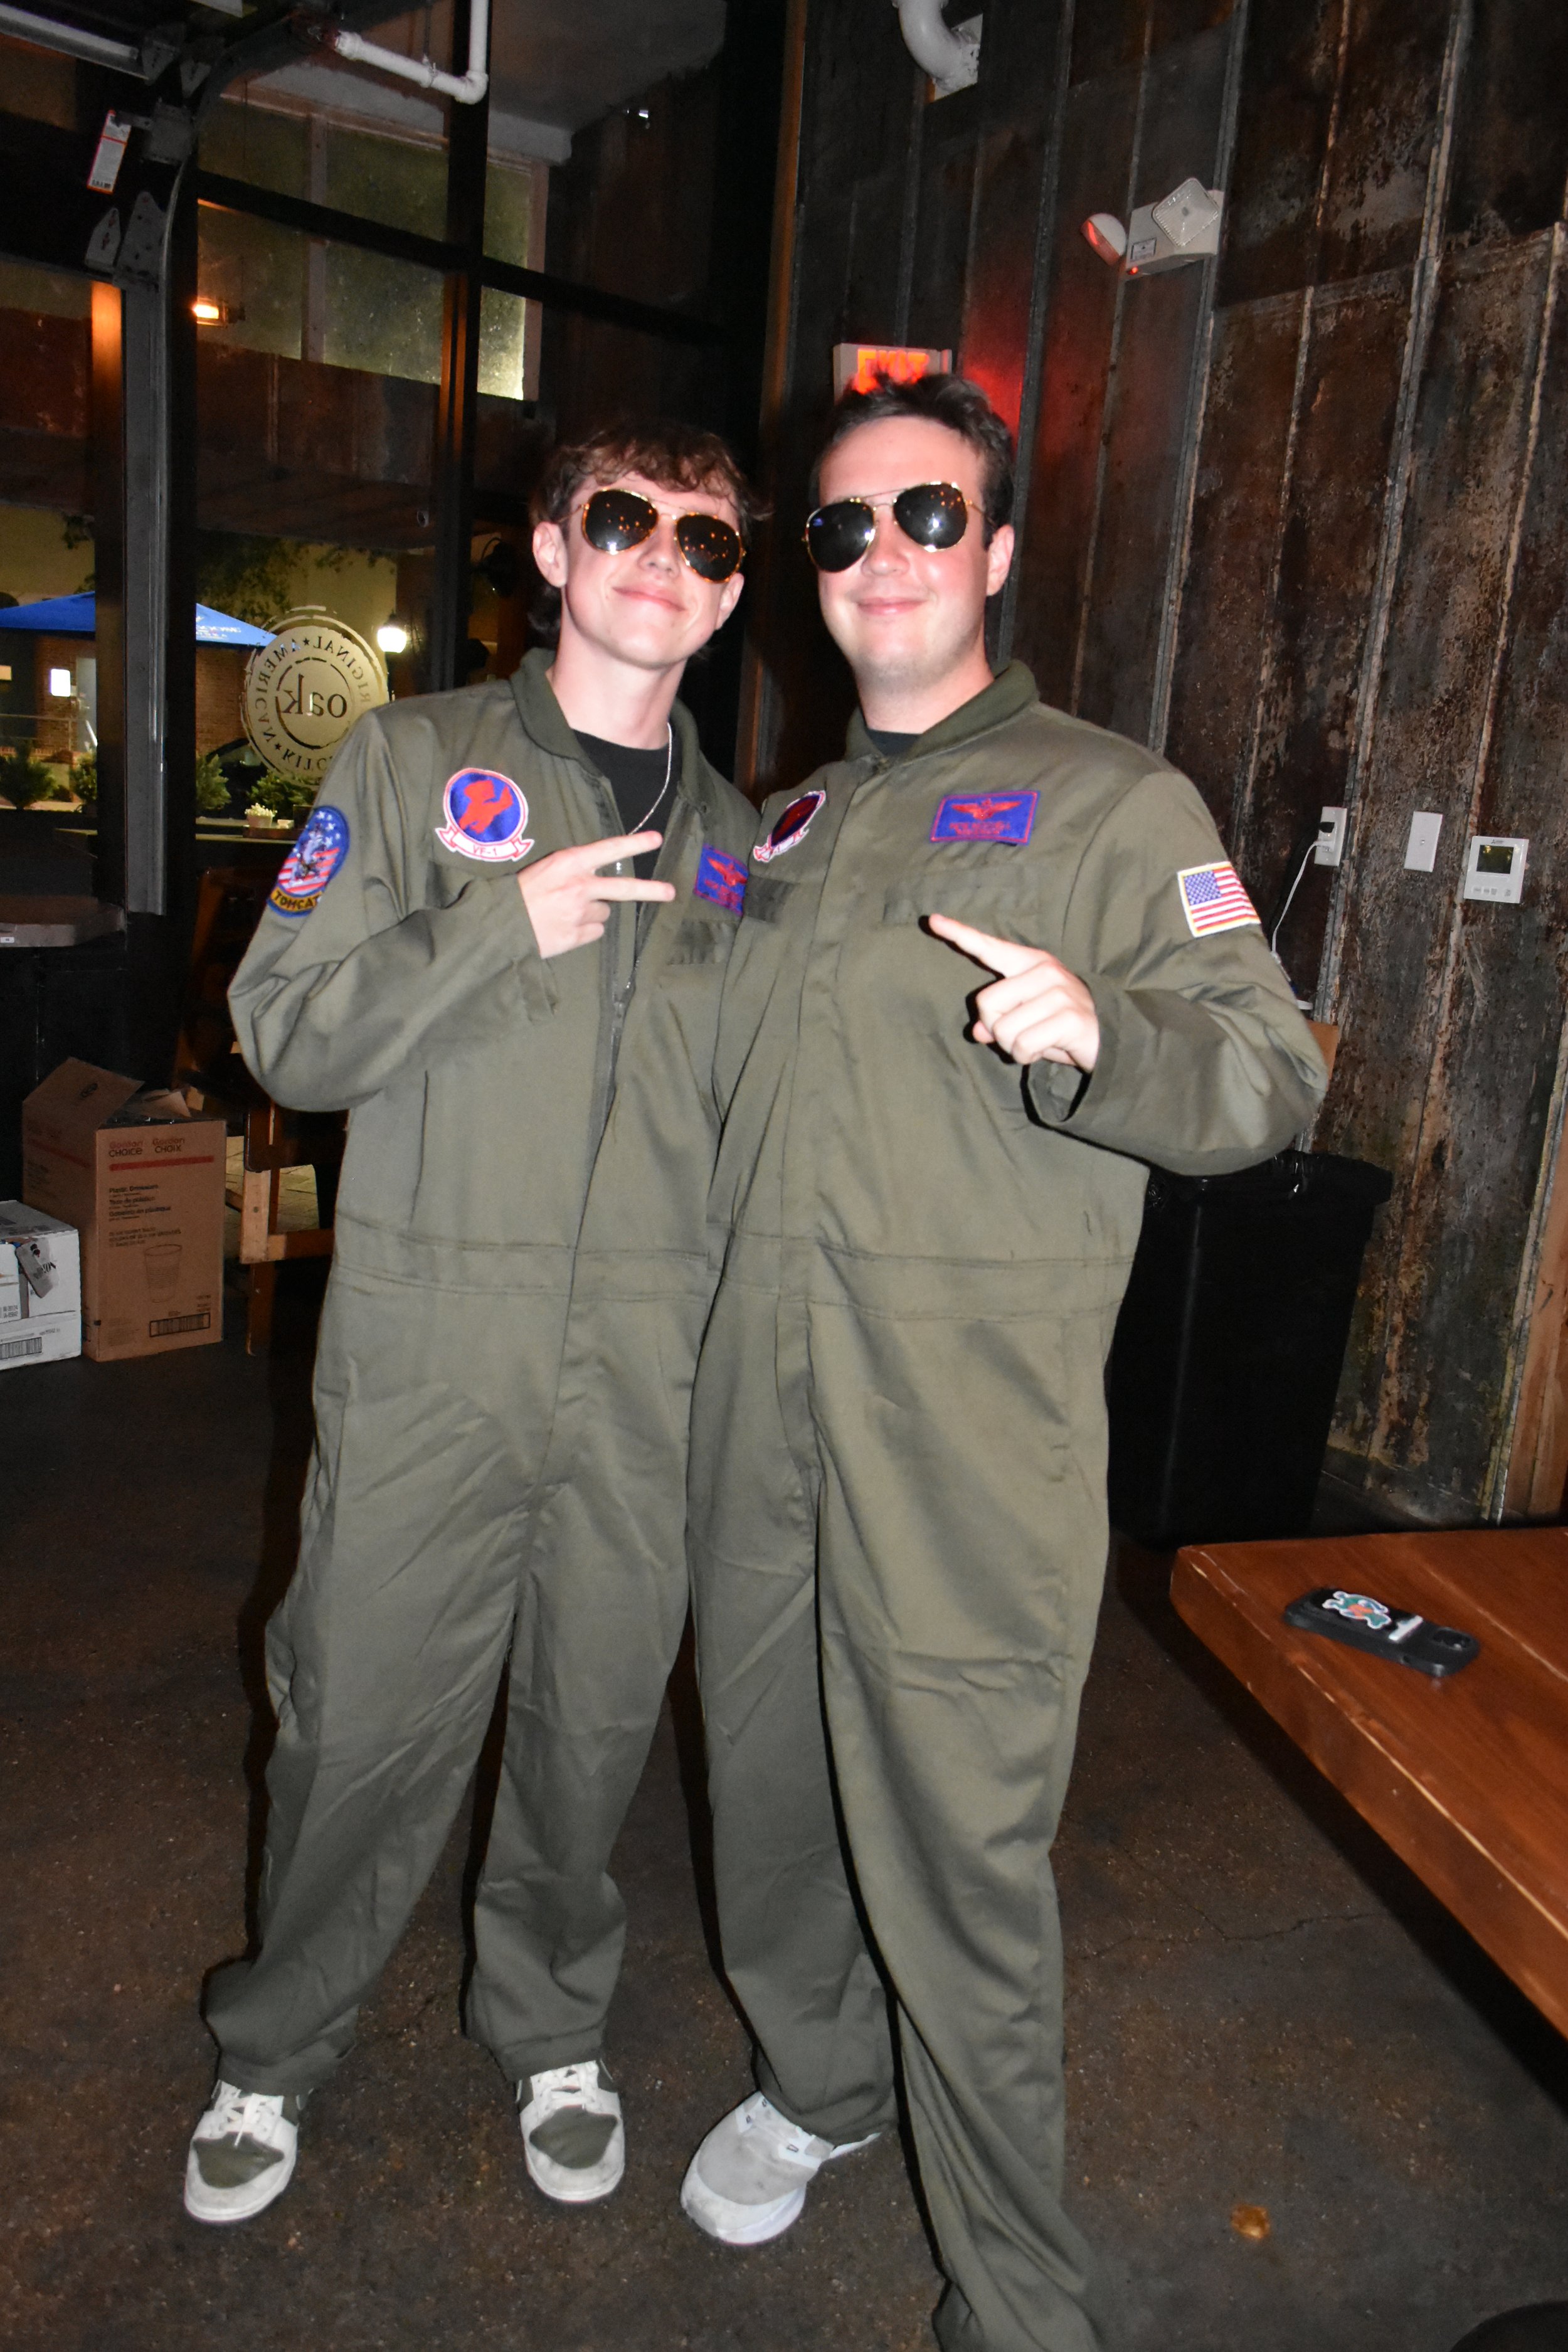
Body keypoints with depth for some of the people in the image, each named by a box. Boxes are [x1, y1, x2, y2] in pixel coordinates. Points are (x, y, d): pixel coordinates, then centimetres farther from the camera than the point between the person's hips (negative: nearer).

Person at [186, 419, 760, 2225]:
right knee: (364, 1722, 7)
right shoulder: (414, 759, 4)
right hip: (428, 1358, -2)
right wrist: (504, 928, -14)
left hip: (651, 1381, 3)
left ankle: (550, 2030, 40)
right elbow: (286, 1036, -4)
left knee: (595, 1728, 13)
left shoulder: (728, 838, 13)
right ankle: (277, 2050, 36)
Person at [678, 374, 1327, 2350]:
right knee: (770, 1778, 18)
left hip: (973, 1429, -5)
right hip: (758, 1396, 6)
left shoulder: (1113, 800, 0)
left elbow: (1269, 1072, -10)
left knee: (960, 1852, 0)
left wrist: (1095, 1034, -28)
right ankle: (814, 2079, 45)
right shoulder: (787, 824, 18)